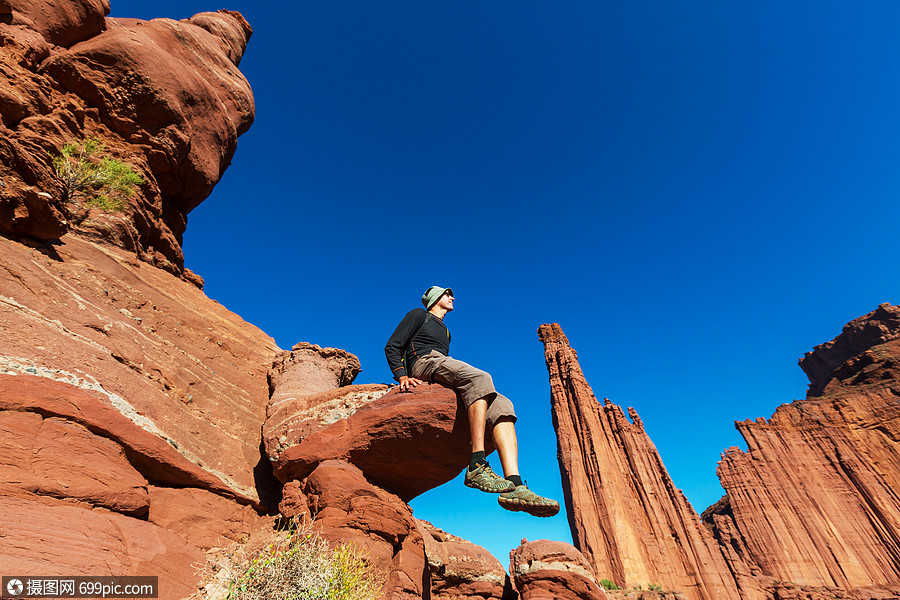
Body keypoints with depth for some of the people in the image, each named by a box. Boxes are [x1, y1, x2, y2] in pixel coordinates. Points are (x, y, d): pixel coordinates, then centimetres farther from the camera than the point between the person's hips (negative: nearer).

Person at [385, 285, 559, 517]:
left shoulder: (445, 332, 39)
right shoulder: (418, 315, 19)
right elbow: (392, 346, 6)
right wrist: (402, 376, -10)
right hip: (424, 362, -6)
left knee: (501, 405, -17)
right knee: (480, 377, -33)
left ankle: (514, 486, -31)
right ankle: (477, 466, -40)